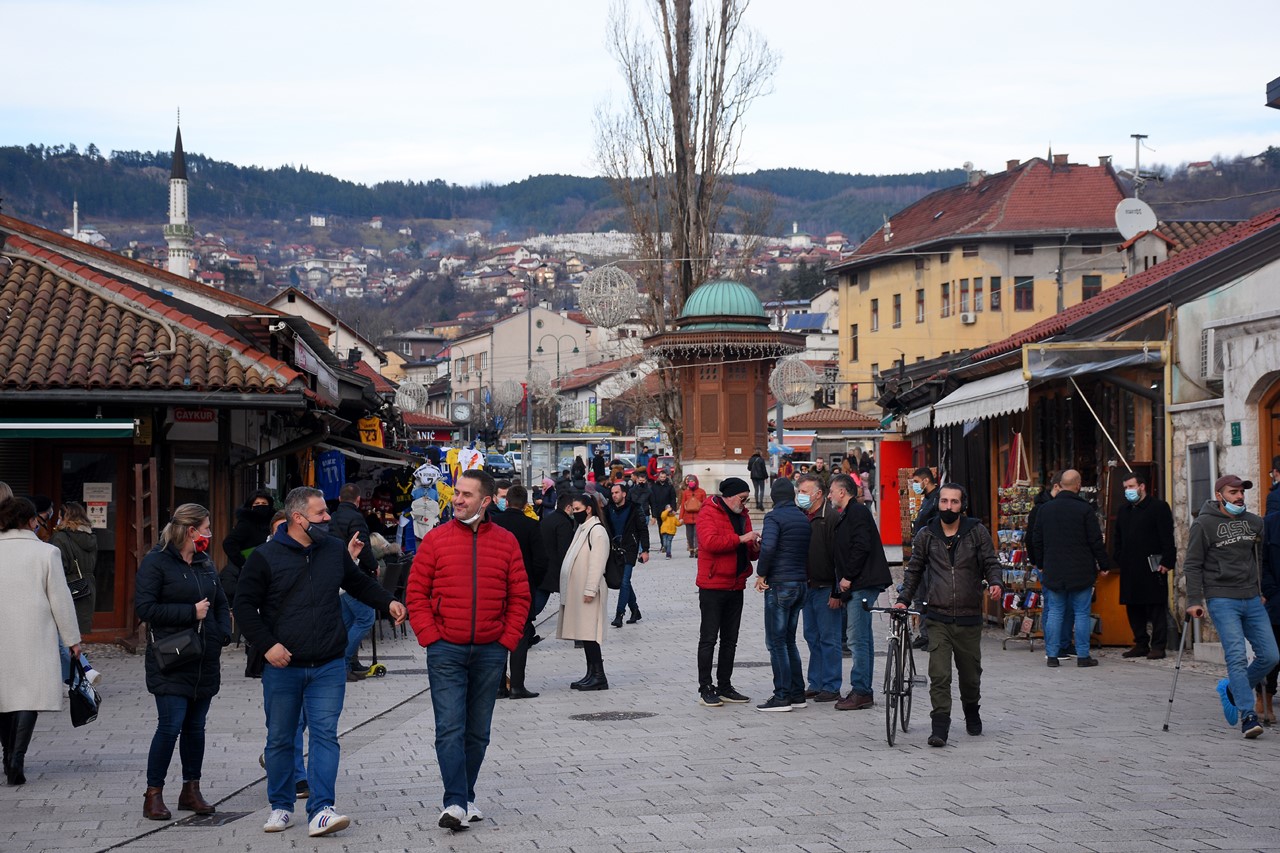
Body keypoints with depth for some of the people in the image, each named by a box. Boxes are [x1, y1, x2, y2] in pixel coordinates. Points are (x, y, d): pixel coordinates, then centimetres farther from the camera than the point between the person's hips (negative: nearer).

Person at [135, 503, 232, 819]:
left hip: (205, 660, 7)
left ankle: (191, 790, 19)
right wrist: (191, 612, -15)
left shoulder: (205, 563, 15)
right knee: (170, 726, -11)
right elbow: (144, 607, -14)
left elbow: (221, 604, 24)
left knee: (195, 727, 10)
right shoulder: (156, 562, -6)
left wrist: (222, 634, 4)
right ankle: (153, 794, -1)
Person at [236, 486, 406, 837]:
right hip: (282, 667, -2)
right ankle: (281, 807, 22)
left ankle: (320, 811, -9)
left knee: (325, 736, -7)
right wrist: (267, 645, -11)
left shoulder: (335, 550, 8)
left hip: (329, 666, 2)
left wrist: (387, 602, 11)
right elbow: (244, 605, -2)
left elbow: (358, 582, 26)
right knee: (280, 739, 7)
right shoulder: (266, 557, -5)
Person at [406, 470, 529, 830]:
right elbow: (416, 593, 1)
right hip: (446, 651, -2)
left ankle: (466, 797, 22)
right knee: (450, 728, -10)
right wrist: (430, 637, -7)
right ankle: (455, 803, -13)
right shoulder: (436, 539, 0)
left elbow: (519, 597, 8)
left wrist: (508, 639, -1)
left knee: (478, 731, 10)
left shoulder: (506, 542, 5)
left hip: (490, 652, 2)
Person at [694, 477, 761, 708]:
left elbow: (747, 551, 21)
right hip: (712, 587, -8)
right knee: (709, 638, -3)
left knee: (730, 640, 11)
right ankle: (705, 689, 1)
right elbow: (710, 541, -25)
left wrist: (755, 548, -2)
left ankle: (725, 687, 18)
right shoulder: (708, 513, -9)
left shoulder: (742, 516, 15)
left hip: (735, 586, 8)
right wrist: (740, 539, -23)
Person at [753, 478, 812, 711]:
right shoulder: (804, 518, 13)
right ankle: (797, 694, 15)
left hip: (779, 584, -8)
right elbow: (808, 550, 15)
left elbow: (768, 547, -25)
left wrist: (761, 574, -14)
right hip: (801, 583, 8)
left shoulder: (774, 517, -11)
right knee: (789, 640, 15)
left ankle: (782, 696, -4)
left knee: (776, 642, -3)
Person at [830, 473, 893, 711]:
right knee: (862, 638, 11)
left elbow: (861, 547, -21)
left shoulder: (857, 512, -9)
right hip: (856, 585, 11)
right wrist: (840, 589, 20)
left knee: (857, 638, -11)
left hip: (862, 584, -11)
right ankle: (863, 692, 15)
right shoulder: (848, 514, 22)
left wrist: (848, 578, -16)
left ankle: (860, 692, -11)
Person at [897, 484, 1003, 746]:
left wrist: (994, 582, -17)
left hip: (969, 618, 0)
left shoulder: (977, 532, 2)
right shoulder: (926, 536, 6)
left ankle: (972, 714, 39)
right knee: (939, 675, -11)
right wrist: (903, 599, 7)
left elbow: (991, 562, 3)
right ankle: (939, 727, -9)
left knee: (970, 673, 13)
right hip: (938, 618, 0)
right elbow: (914, 571, 15)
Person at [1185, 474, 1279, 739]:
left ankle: (1233, 690, 23)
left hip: (1252, 599, 6)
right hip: (1222, 600, -6)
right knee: (1237, 657, -15)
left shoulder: (1254, 523, 12)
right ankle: (1248, 715, -13)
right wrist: (1194, 601, -8)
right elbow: (1192, 565, -2)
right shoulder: (1204, 524, -3)